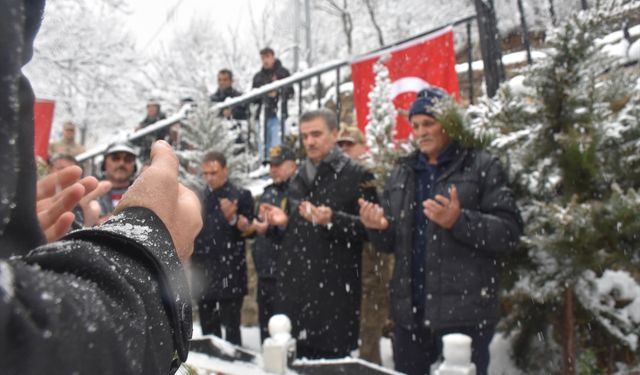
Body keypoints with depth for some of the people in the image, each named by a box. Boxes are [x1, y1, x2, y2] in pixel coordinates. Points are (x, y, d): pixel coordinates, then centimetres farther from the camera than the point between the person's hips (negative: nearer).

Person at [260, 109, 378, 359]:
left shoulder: (356, 176, -4)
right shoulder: (298, 178, 18)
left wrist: (332, 220, -24)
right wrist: (282, 221, 7)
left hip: (335, 289, -6)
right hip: (294, 285, 6)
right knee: (294, 358, 11)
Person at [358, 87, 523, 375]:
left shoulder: (482, 166, -2)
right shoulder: (402, 173, 14)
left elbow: (510, 231, -10)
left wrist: (459, 221, -25)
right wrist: (378, 228, -7)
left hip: (464, 311, -5)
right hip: (410, 311, 5)